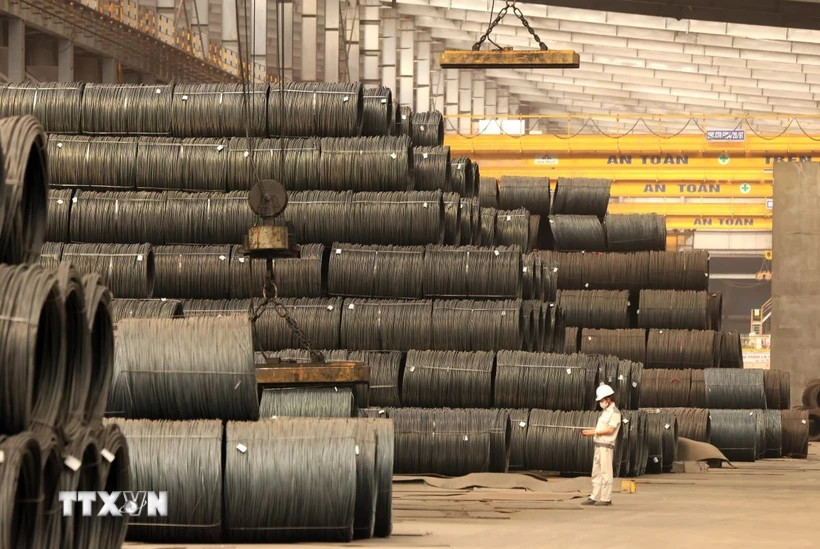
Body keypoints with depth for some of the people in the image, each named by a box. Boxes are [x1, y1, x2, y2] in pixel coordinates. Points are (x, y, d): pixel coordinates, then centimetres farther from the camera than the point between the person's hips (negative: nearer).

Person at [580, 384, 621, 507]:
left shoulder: (614, 412, -9)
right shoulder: (605, 411, 19)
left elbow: (610, 430, -17)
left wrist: (593, 432, -15)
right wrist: (589, 432, 5)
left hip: (606, 446, -9)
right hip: (598, 445, 9)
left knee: (606, 473, -6)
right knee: (596, 473, 10)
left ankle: (606, 498, -4)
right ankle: (595, 497, 13)